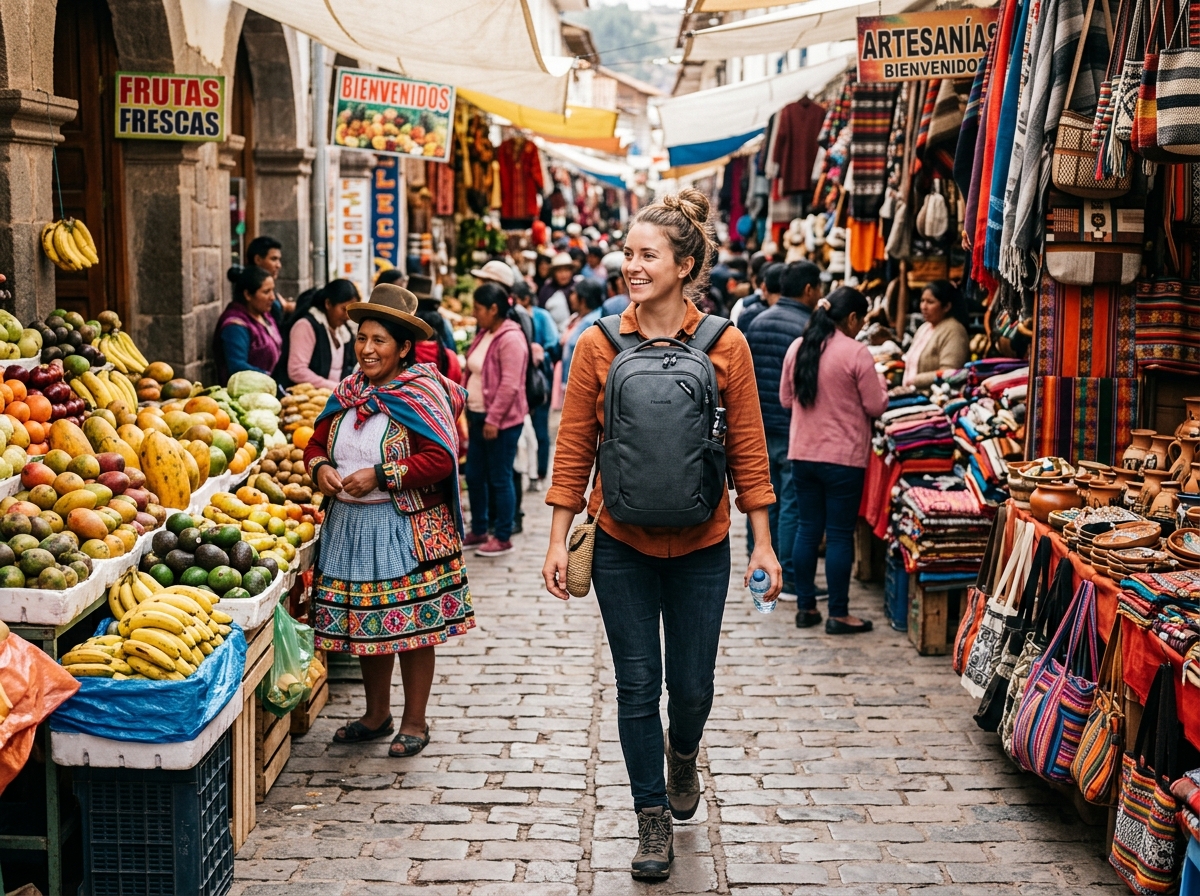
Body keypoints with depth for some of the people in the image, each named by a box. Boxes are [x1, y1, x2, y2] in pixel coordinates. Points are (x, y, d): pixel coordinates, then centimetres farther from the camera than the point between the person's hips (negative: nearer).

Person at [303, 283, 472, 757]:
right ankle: (376, 715, 29)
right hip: (350, 525, 6)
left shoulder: (422, 394, -11)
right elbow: (317, 442, 17)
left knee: (412, 627, 1)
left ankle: (414, 722, 15)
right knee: (365, 624, 13)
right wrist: (320, 467, -6)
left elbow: (441, 458, -20)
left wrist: (380, 475, -21)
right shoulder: (348, 392, 10)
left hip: (408, 528, -6)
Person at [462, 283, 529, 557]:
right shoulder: (484, 334, 13)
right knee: (474, 476, 14)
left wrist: (494, 418, -21)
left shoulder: (511, 338, -16)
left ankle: (503, 537, 10)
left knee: (500, 479, 0)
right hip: (478, 416, 9)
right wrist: (468, 411, 14)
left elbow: (510, 385, -21)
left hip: (501, 421, -9)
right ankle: (478, 531, 26)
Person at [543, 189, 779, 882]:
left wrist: (763, 543, -1)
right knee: (638, 686, 5)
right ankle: (653, 817, 21)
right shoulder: (598, 345, -4)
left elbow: (748, 450, -1)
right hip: (622, 544, 0)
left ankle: (682, 756, 45)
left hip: (700, 545, 0)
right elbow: (574, 448, 0)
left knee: (692, 683, 11)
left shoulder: (726, 347, -5)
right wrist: (559, 541, 0)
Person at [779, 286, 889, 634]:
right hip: (844, 457, -5)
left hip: (802, 454, 5)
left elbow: (786, 399, 13)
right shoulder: (856, 353, -14)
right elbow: (876, 406, -9)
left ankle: (806, 606, 19)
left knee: (808, 528, 13)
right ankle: (838, 615, 7)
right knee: (840, 534, 1)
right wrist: (879, 383, 10)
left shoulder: (798, 348, 3)